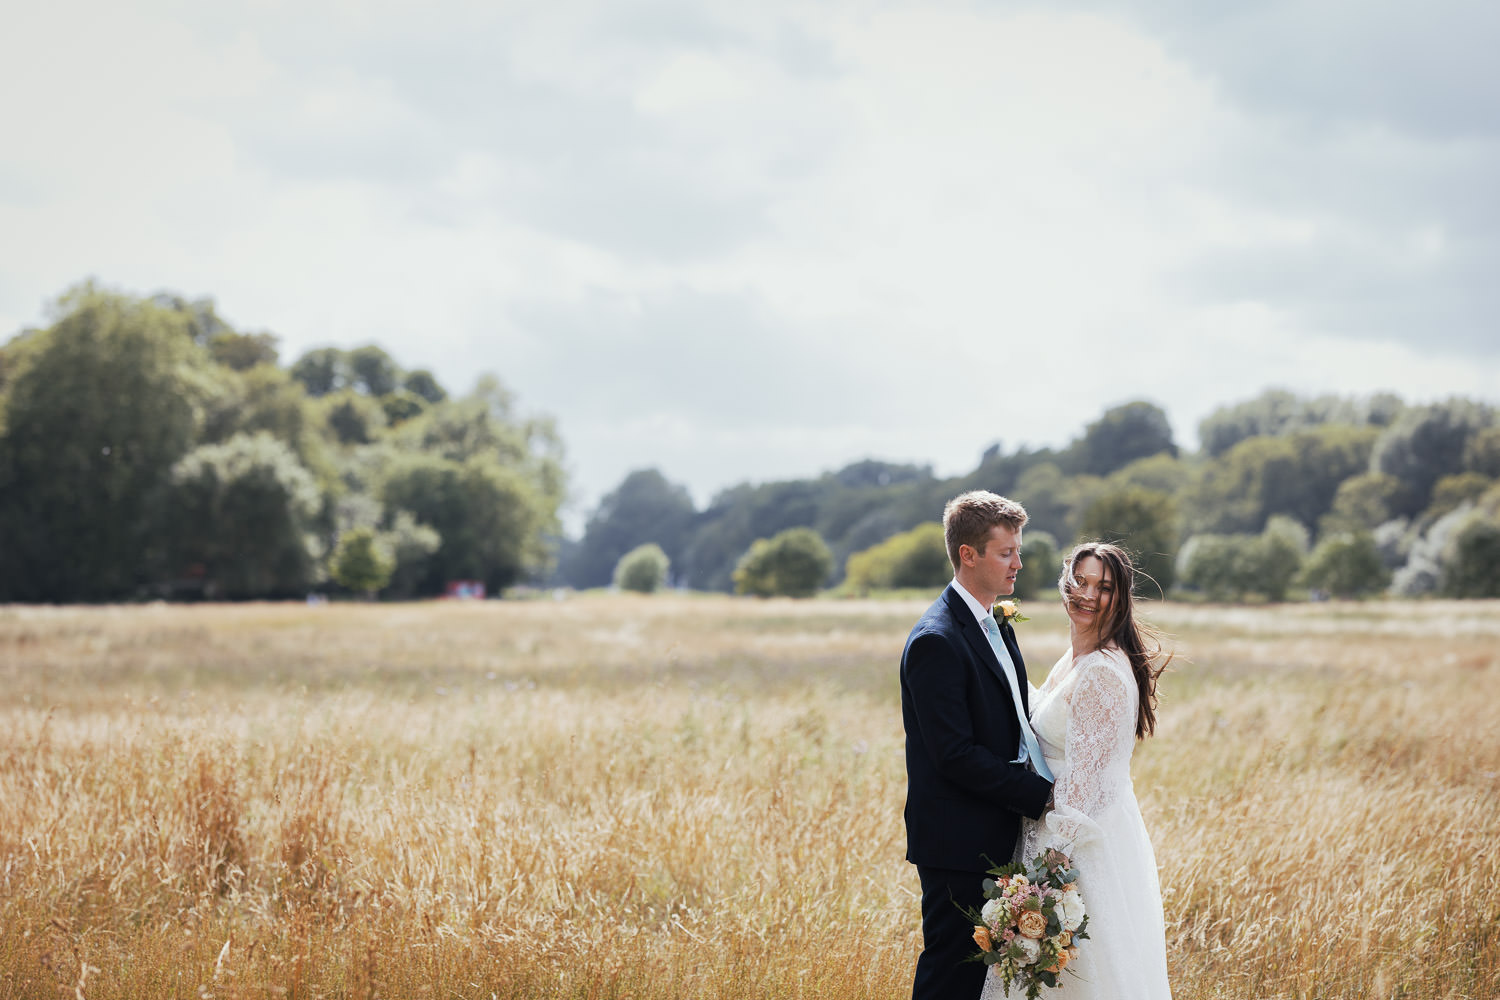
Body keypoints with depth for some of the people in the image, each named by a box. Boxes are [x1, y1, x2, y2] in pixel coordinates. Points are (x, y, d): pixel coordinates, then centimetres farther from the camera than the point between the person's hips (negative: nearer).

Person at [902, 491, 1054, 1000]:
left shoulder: (996, 626, 14)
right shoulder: (936, 640, -18)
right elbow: (956, 754, -22)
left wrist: (1043, 781, 2)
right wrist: (1040, 795, -17)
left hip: (996, 838, 9)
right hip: (957, 842, -9)